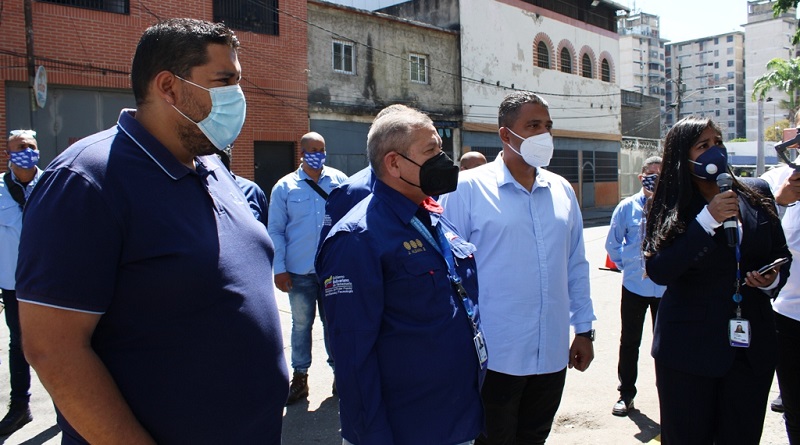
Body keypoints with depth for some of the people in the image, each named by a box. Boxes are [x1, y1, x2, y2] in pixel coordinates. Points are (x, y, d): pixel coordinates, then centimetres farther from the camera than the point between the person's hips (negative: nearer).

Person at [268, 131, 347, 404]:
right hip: (299, 271, 0)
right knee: (301, 323, 11)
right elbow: (275, 231, 3)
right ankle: (300, 376, 25)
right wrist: (279, 269, -4)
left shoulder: (339, 180, 1)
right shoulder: (285, 187, 1)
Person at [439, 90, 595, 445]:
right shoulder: (468, 188, -10)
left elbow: (576, 266, 13)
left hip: (552, 353, 5)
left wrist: (584, 329, 13)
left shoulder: (562, 191, 7)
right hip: (493, 356, -5)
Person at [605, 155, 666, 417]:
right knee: (629, 342, 10)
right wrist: (626, 265, 6)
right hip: (634, 286, 1)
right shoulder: (627, 207, -1)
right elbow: (612, 243, 9)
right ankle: (626, 394, 23)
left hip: (666, 286, -1)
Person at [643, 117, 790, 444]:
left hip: (751, 347, 4)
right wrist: (708, 220, -21)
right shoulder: (669, 207, -6)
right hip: (688, 350, -3)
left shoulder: (756, 195, 5)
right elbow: (657, 270, -19)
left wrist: (772, 280, -6)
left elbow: (780, 255, 16)